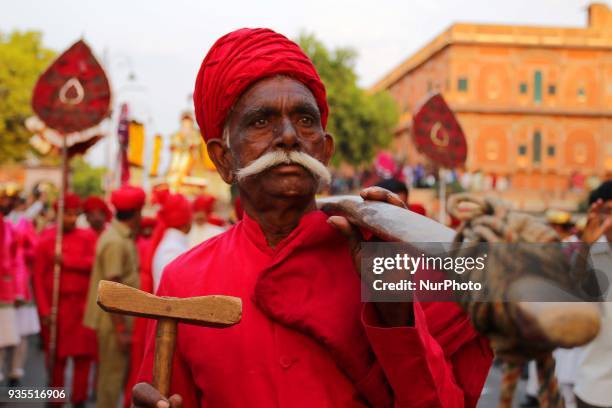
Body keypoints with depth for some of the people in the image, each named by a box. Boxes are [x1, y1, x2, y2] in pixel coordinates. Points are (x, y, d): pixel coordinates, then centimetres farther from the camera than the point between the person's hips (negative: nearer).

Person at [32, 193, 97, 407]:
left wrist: (66, 260, -16)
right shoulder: (46, 239, -1)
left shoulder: (88, 237, 5)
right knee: (57, 357, 5)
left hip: (82, 306, 1)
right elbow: (38, 277, -4)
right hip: (56, 306, -1)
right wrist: (44, 310, -10)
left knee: (83, 355, 2)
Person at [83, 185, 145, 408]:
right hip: (114, 321, -9)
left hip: (121, 318, 9)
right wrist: (121, 329, -22)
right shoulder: (116, 242, -20)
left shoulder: (122, 236, 10)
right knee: (113, 373, 1)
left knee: (118, 371, 18)